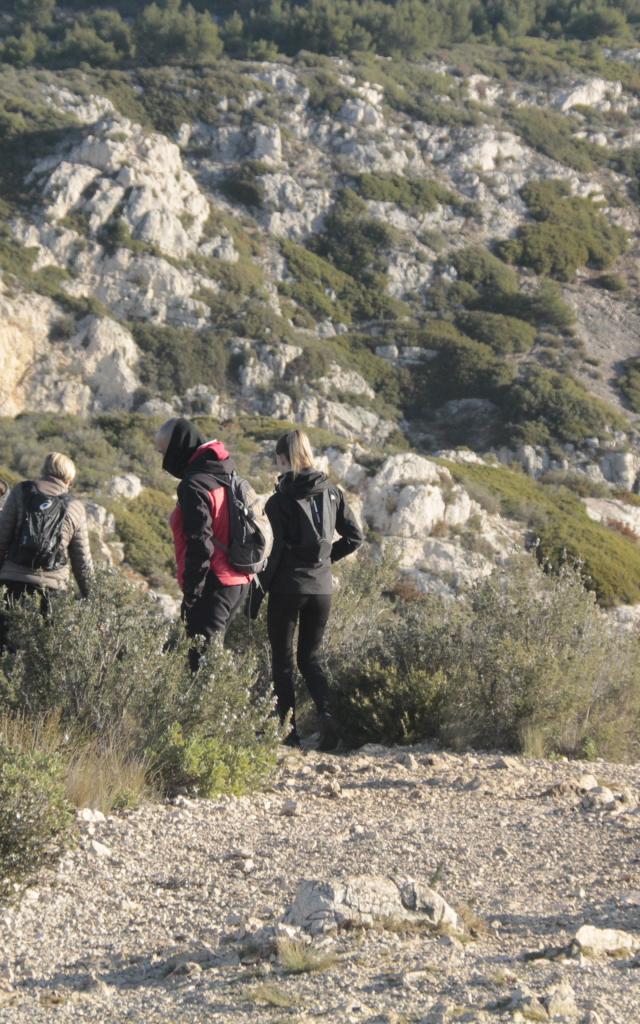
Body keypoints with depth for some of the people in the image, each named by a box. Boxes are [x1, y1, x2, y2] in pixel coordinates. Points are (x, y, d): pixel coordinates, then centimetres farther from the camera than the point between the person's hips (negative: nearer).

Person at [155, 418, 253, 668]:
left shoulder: (194, 485, -15)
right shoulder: (229, 477, 14)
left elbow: (199, 544, -20)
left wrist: (191, 593, -15)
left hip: (214, 585, -9)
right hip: (240, 581, 9)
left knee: (201, 658, -7)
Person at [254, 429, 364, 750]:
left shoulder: (281, 499, -10)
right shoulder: (331, 492, 4)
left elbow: (280, 548, -13)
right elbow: (355, 536, 6)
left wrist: (260, 588, -6)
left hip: (287, 587, -4)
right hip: (322, 588, 4)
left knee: (282, 658, 9)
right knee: (310, 656, 16)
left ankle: (289, 731, 6)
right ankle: (325, 712, -9)